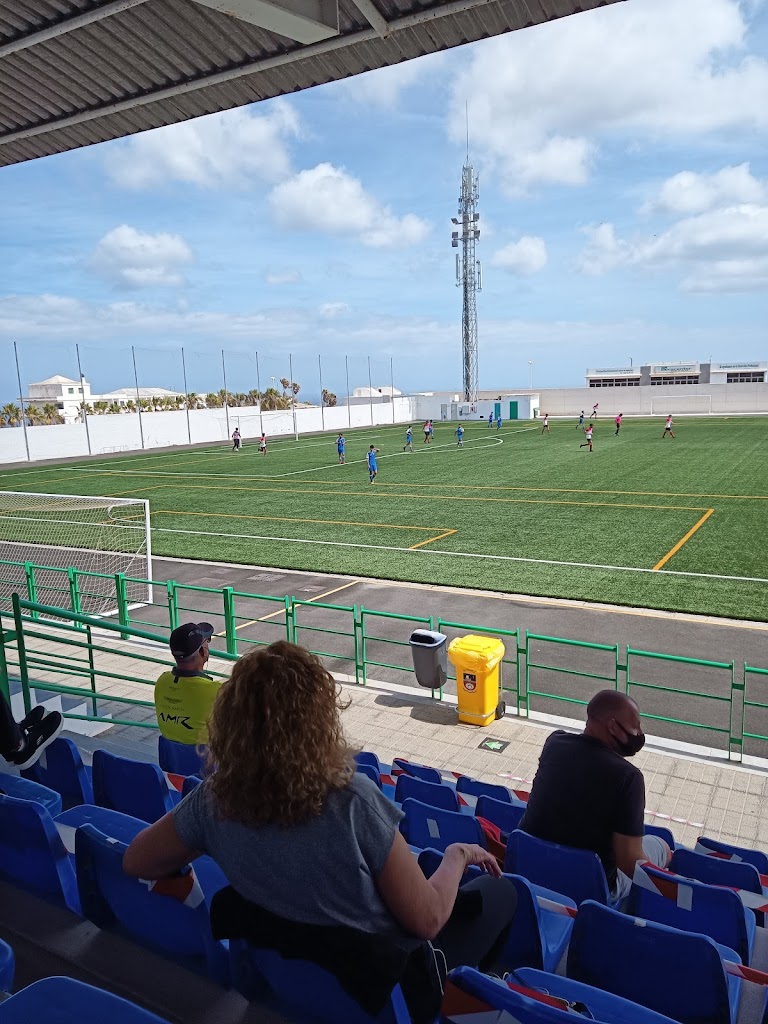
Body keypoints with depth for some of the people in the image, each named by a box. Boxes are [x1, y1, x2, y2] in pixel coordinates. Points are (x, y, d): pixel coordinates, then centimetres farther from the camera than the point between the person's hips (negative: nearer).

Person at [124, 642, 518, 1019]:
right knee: (502, 892, 19)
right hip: (377, 978, -4)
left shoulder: (213, 800, -20)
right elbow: (425, 919, -24)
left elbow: (135, 862, -2)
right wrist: (458, 856, -6)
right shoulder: (352, 801, -35)